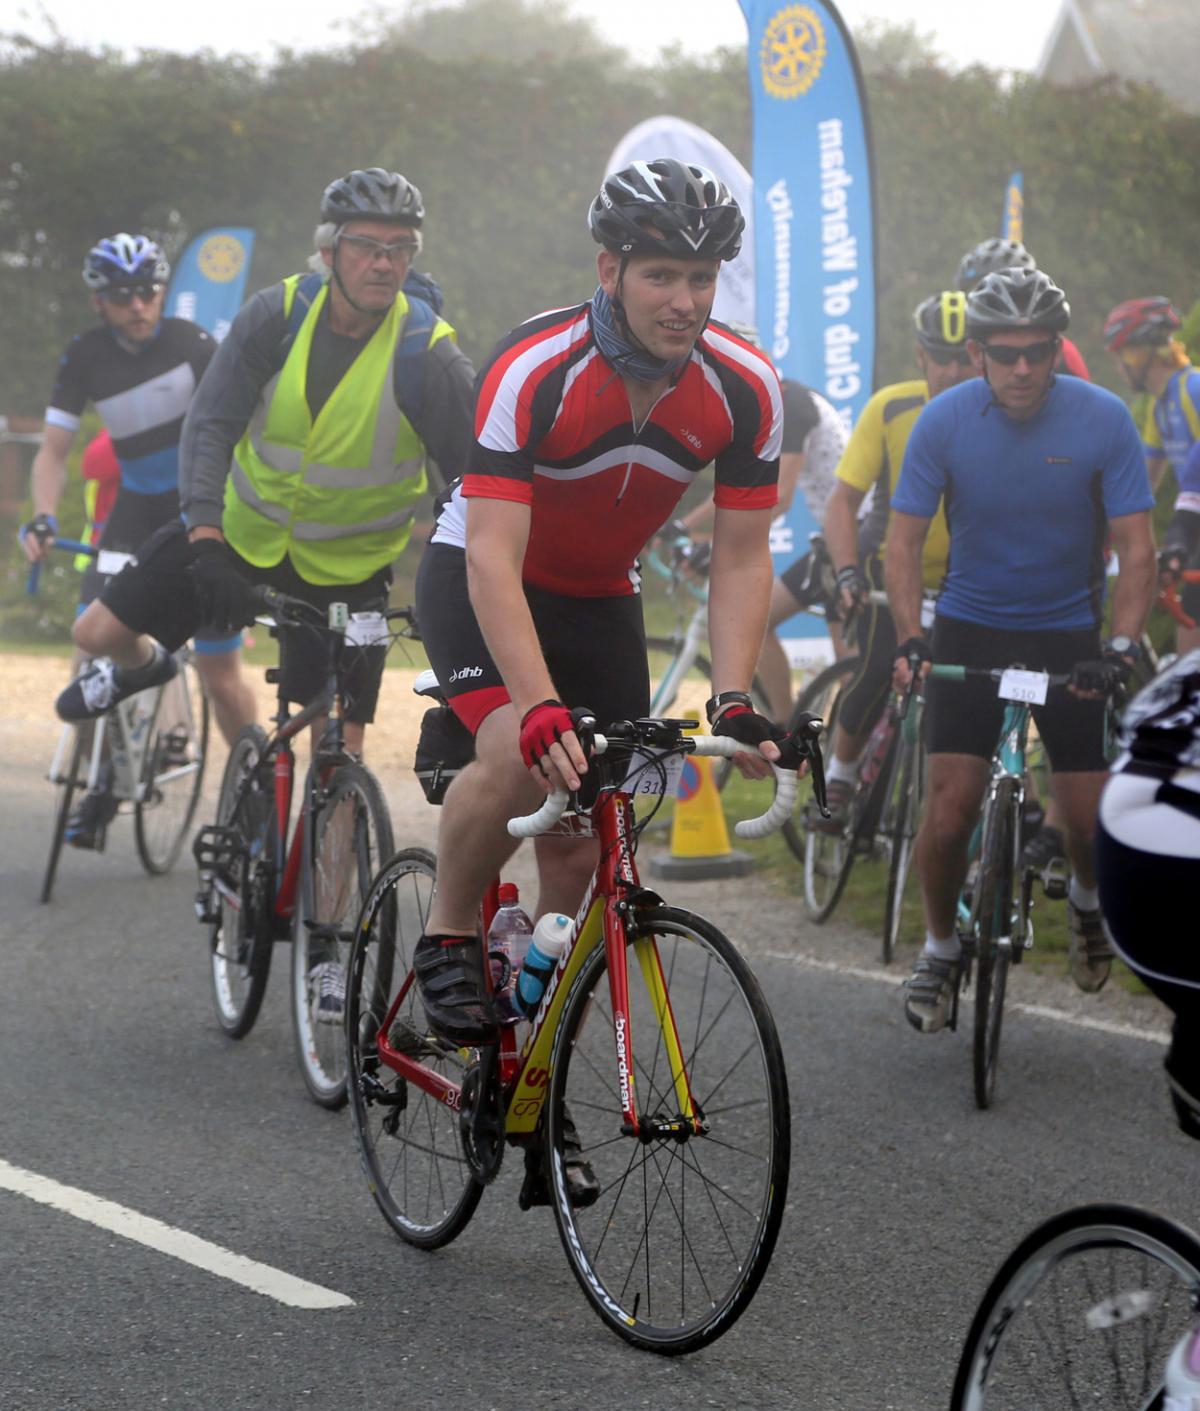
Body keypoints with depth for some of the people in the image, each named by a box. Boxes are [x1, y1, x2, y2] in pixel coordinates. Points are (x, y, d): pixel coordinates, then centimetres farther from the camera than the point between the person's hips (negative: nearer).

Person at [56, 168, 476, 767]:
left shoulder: (426, 352, -20)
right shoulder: (279, 313, -15)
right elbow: (211, 425, -17)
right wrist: (206, 544, -30)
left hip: (346, 568, -2)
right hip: (242, 531, 2)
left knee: (340, 752, -9)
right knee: (100, 632, 3)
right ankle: (144, 665, 40)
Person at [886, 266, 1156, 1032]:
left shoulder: (1103, 419, -15)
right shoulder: (945, 420, -13)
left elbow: (1137, 546, -13)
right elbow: (905, 539, -8)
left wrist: (1122, 647, -26)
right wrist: (910, 639, -22)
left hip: (1066, 634, 0)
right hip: (971, 629, 0)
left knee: (1093, 820, -4)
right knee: (951, 810, -12)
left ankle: (1089, 898, 31)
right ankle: (941, 948, 13)